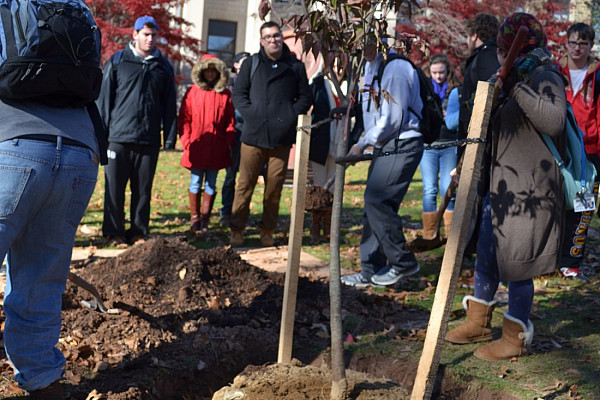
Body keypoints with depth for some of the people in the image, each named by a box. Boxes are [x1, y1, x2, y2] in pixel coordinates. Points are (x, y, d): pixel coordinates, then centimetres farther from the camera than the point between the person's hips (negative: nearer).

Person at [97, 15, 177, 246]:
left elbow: (169, 106, 13)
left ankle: (139, 232, 16)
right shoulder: (117, 61, 7)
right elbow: (104, 98, 5)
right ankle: (113, 232, 9)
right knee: (115, 188, 0)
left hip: (149, 140, 2)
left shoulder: (163, 67, 13)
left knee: (143, 190, 6)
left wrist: (170, 138, 6)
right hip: (119, 137, -2)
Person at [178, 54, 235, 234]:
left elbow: (230, 121, 9)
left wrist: (229, 142, -1)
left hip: (217, 149, 1)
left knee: (211, 185, 7)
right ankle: (194, 219, 15)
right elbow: (184, 118, 4)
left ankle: (205, 219, 16)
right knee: (196, 183, 5)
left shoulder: (226, 94, 7)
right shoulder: (192, 92, 4)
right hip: (197, 147, -1)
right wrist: (186, 140, -4)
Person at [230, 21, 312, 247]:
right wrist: (251, 114, -7)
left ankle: (267, 231, 15)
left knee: (274, 188, 4)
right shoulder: (251, 64, 11)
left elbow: (304, 97, 13)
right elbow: (238, 94, 9)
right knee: (245, 185, -1)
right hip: (253, 135, 0)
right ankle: (237, 230, 7)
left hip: (282, 137, 1)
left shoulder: (296, 67, 11)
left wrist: (291, 116, -3)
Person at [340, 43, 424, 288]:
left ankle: (403, 262, -6)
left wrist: (363, 144, -12)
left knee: (376, 199, -18)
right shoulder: (371, 67, 16)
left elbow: (393, 118, -18)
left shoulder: (395, 68, -15)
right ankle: (371, 270, 13)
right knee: (374, 204, 7)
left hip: (401, 145, -10)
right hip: (384, 146, 10)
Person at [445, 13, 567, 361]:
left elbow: (554, 122, -30)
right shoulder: (514, 79, 17)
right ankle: (479, 322, 31)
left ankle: (516, 338, 11)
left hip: (527, 192, -10)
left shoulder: (544, 78, -11)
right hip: (501, 189, 10)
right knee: (487, 257, 16)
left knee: (515, 265, -2)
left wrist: (518, 88, -30)